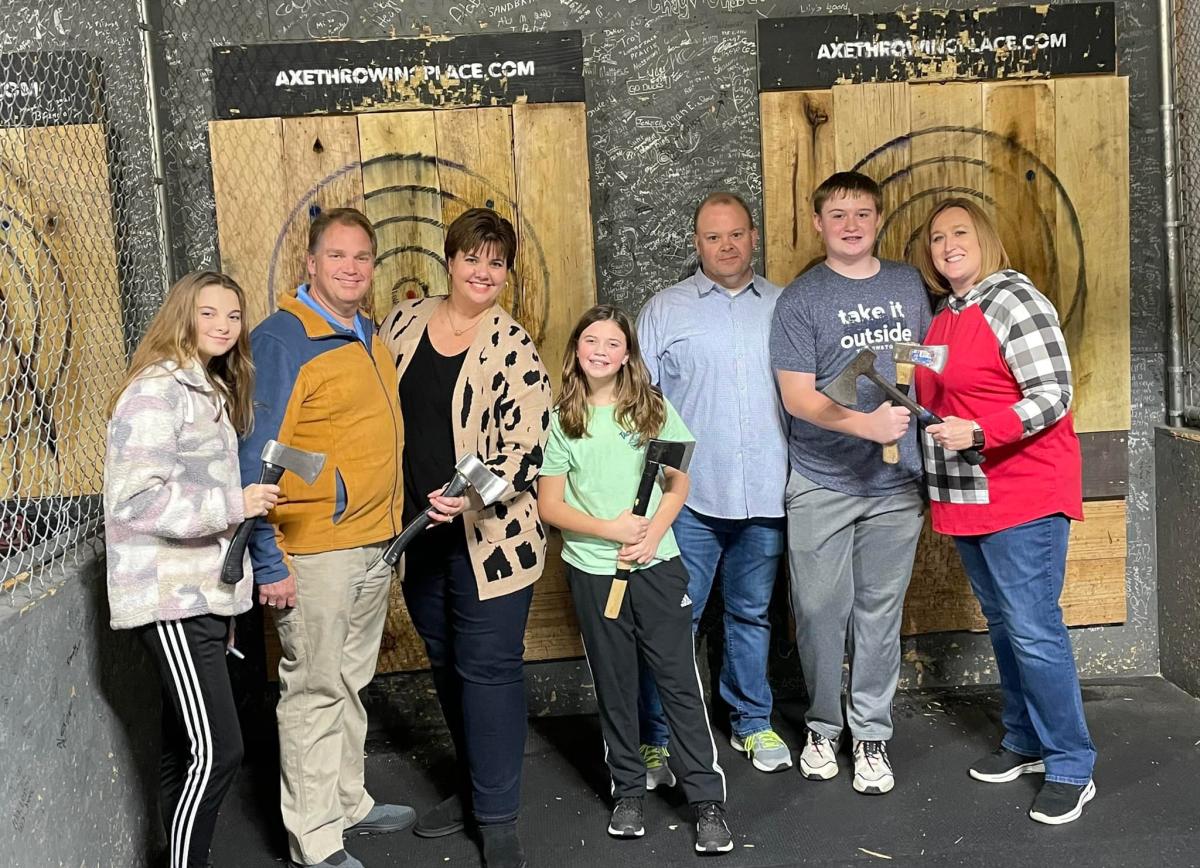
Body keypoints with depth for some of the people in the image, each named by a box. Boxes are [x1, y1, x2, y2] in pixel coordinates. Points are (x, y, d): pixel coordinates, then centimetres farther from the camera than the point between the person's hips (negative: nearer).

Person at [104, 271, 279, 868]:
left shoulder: (209, 390, 17)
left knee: (184, 751, 14)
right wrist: (234, 504, -19)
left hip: (201, 596, 9)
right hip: (171, 599, -9)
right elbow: (137, 497, -23)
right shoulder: (156, 390, -13)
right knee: (216, 752, -11)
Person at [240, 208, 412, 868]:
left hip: (374, 542, 8)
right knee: (314, 690, 1)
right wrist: (268, 561, -19)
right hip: (313, 550, -8)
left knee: (351, 682, 19)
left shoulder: (367, 335, 11)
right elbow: (255, 459, -16)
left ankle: (349, 804, 34)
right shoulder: (281, 340, -14)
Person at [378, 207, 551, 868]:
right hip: (419, 533, 6)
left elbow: (528, 450, -14)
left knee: (488, 669, -1)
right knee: (447, 664, 17)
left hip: (489, 536, -5)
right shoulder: (404, 323, 4)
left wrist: (473, 496, -29)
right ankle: (473, 786, 35)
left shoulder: (512, 348, -10)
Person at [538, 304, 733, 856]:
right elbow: (549, 505, -2)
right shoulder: (562, 420, 0)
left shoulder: (653, 409, 1)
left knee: (679, 680, 0)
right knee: (614, 684, 10)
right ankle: (628, 791, 25)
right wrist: (610, 529, -14)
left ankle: (708, 800, 8)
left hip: (657, 565, 0)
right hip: (592, 570, 1)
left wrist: (652, 534, -13)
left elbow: (679, 483, 3)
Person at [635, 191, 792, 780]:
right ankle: (657, 738, 12)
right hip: (689, 496, -2)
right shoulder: (664, 310, 3)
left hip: (765, 495, 2)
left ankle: (752, 722, 31)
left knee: (751, 614, 16)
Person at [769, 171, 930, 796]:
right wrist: (867, 423, -25)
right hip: (821, 484, -2)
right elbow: (798, 396, -10)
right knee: (819, 611, 4)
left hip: (895, 484, 3)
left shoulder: (908, 285, 9)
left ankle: (871, 735, 21)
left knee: (880, 614, 8)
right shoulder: (800, 299, -3)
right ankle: (823, 726, 24)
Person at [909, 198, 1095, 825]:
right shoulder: (943, 314, 12)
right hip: (968, 498, 8)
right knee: (1002, 624, 16)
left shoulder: (1013, 300, -12)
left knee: (1033, 631, -8)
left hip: (1024, 496, -8)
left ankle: (1070, 768, 4)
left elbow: (1053, 394, -18)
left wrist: (979, 433, -27)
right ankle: (1024, 742, 29)